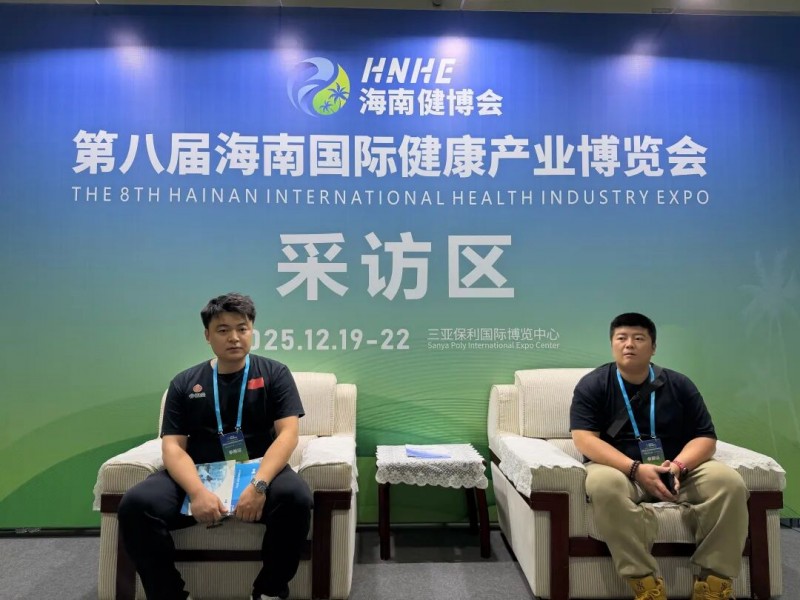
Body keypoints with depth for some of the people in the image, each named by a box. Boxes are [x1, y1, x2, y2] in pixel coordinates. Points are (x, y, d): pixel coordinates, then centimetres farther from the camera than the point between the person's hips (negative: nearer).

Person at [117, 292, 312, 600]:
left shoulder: (274, 373, 4)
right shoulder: (185, 383, 9)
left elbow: (288, 433, -7)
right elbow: (173, 446, 0)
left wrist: (259, 484, -25)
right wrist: (198, 492, -21)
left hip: (259, 471, -1)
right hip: (198, 475, 2)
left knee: (295, 497, -33)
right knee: (135, 505, -24)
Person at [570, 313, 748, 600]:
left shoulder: (678, 384, 6)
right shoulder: (592, 384, -3)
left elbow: (705, 437, 4)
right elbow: (584, 439, -13)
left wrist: (678, 465, -19)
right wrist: (636, 469, -26)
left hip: (677, 470, 3)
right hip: (620, 470, -3)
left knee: (729, 482, -22)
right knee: (603, 484, -36)